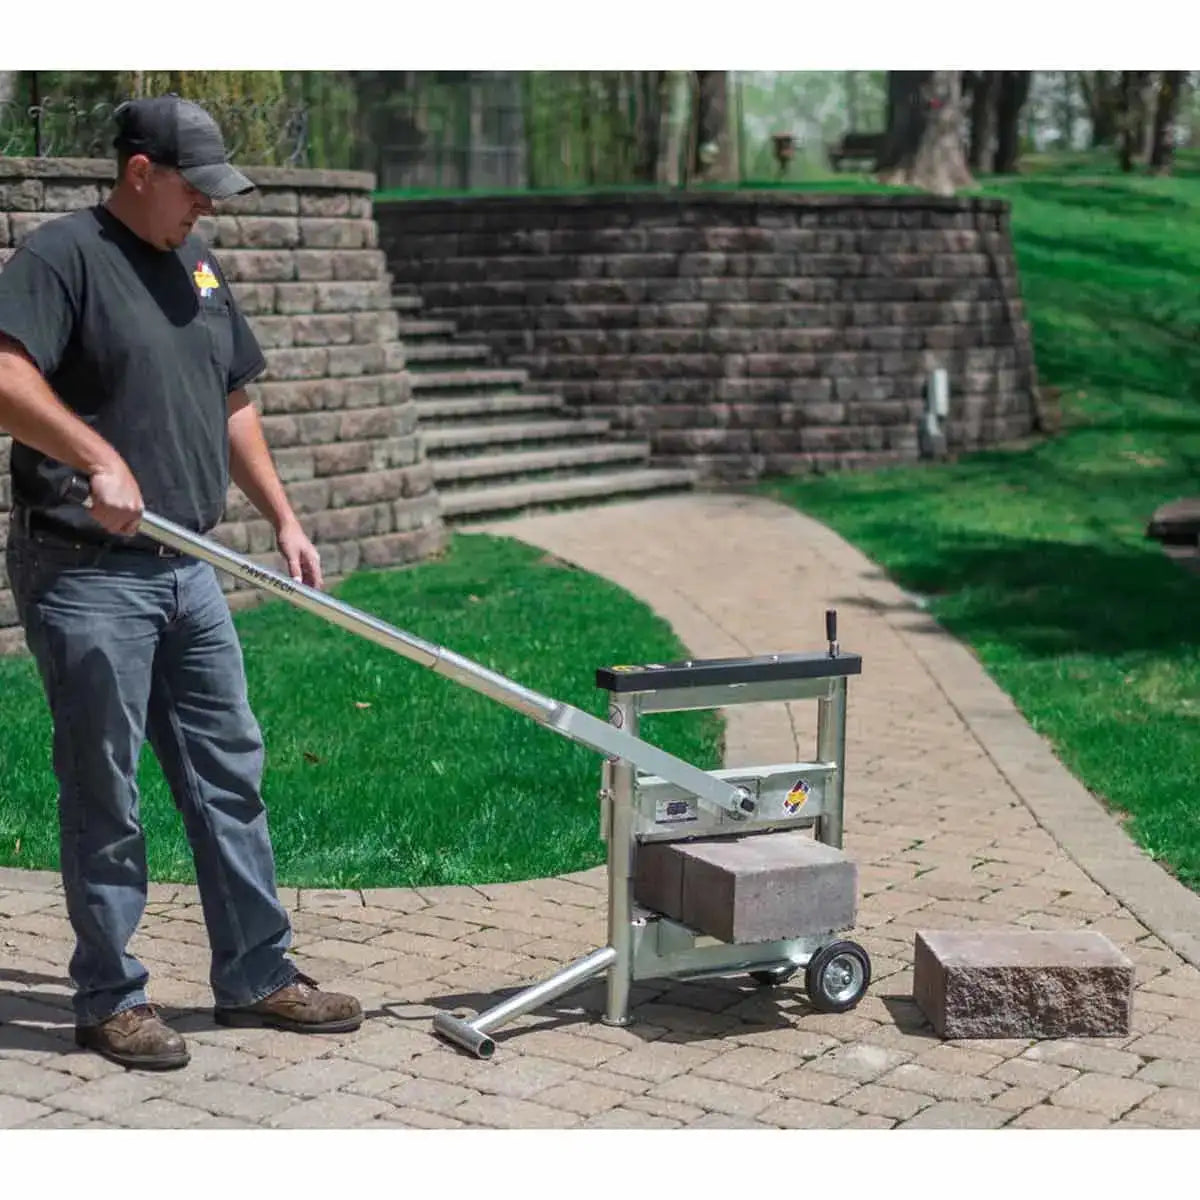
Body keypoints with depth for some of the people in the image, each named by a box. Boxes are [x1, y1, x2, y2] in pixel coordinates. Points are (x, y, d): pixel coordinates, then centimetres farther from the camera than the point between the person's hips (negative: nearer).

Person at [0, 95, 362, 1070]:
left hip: (187, 574, 8)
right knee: (105, 799, 2)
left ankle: (257, 977, 22)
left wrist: (283, 518, 16)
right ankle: (110, 999, 15)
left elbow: (232, 405, 21)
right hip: (88, 577, -8)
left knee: (230, 777, 12)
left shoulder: (195, 262, 14)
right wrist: (101, 457, -31)